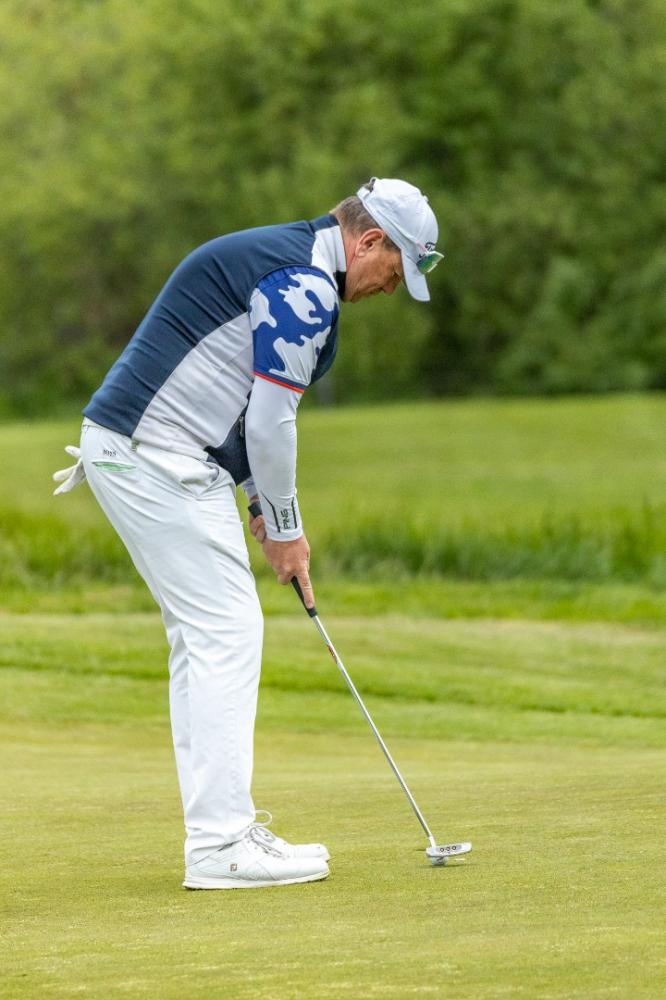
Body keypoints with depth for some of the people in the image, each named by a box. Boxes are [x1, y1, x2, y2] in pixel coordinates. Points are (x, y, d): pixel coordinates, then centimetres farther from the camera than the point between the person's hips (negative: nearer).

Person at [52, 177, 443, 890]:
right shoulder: (306, 285, -13)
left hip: (128, 450, 11)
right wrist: (284, 528, -1)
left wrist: (265, 509, 20)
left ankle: (221, 830, 15)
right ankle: (221, 845, -9)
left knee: (205, 637, 13)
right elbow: (270, 421, -14)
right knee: (225, 632, -9)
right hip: (161, 458, -11)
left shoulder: (273, 258, 20)